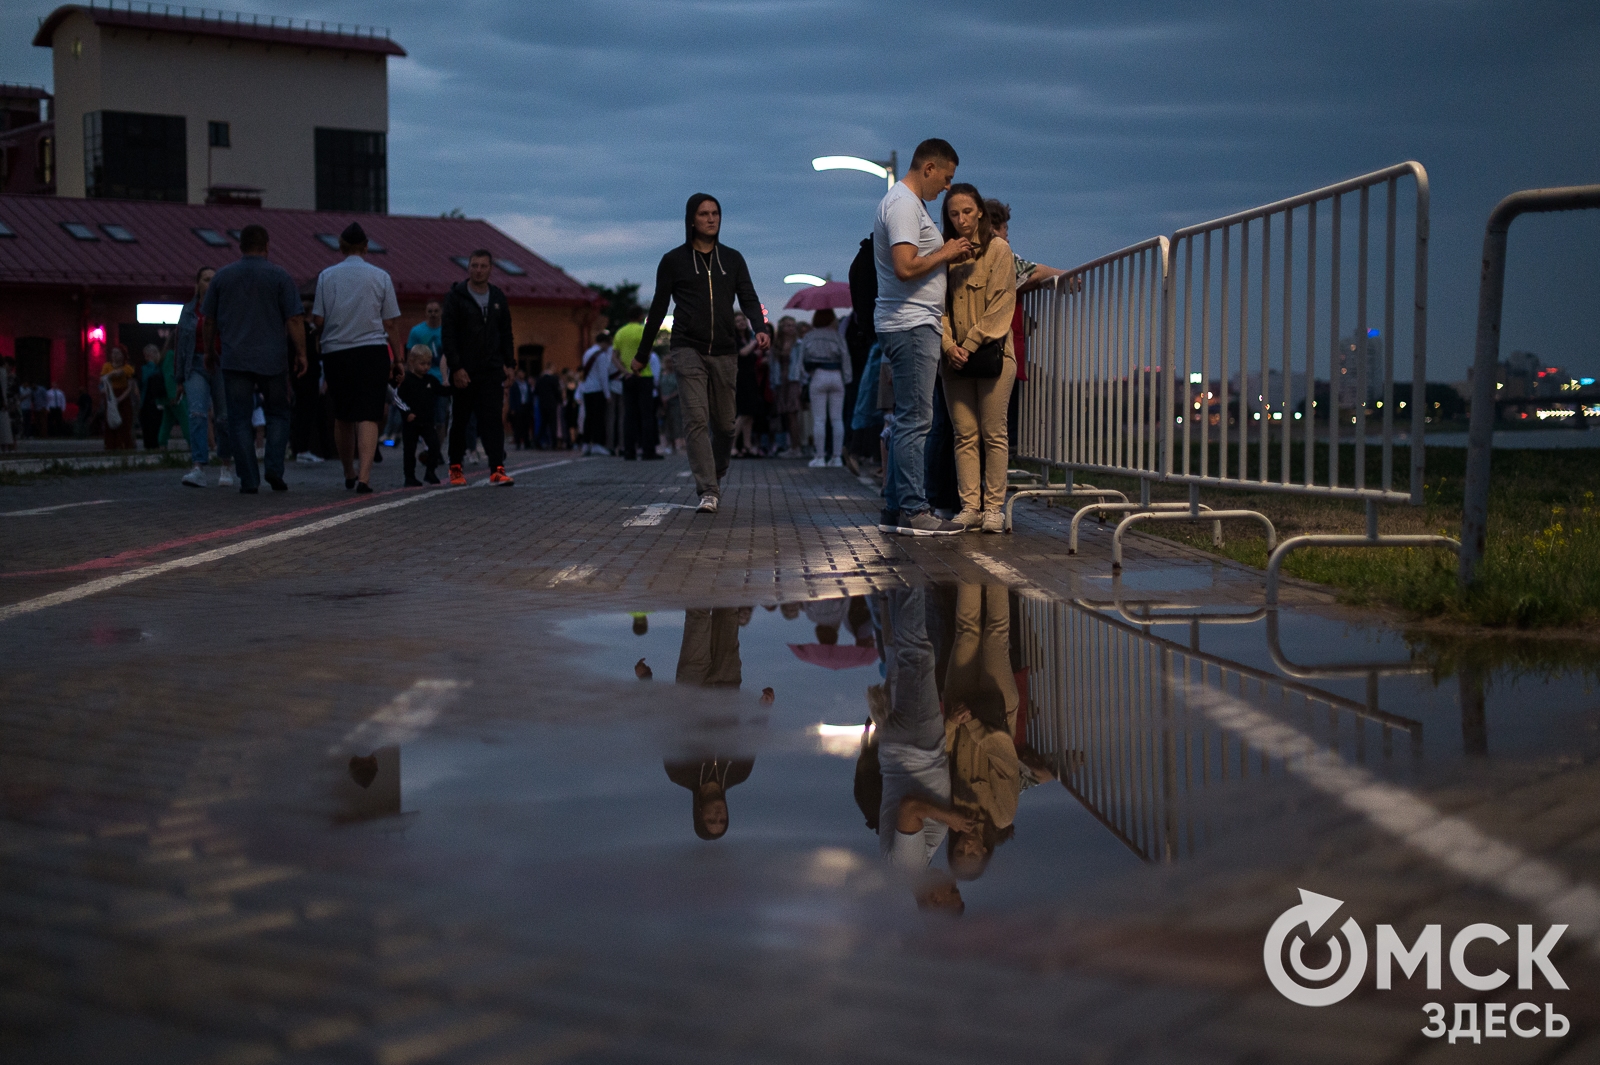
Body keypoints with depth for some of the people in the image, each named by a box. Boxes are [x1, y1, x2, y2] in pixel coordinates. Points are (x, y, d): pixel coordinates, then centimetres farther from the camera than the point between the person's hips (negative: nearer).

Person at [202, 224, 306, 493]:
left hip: (234, 359, 1)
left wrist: (210, 350, 24)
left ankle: (249, 480, -1)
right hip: (272, 359, -1)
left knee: (240, 420, 3)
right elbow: (295, 320, -6)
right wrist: (301, 354, 1)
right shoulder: (280, 276, -1)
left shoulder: (222, 276, 6)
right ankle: (274, 468, -2)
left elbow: (209, 320, 11)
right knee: (278, 413, 14)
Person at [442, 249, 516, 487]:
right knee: (460, 420, 7)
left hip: (491, 371, 2)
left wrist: (508, 363, 9)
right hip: (464, 372, -2)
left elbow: (506, 334, 18)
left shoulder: (498, 298, 10)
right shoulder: (456, 297, -3)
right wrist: (456, 367, -14)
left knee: (492, 420, -6)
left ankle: (497, 469, -12)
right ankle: (455, 467, 20)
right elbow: (447, 335, -7)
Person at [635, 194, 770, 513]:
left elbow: (749, 299, 5)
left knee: (724, 424, 8)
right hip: (688, 350, -3)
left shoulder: (732, 259, 12)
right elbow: (659, 308, 10)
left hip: (723, 352, 3)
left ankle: (716, 476, 33)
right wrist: (642, 353, 11)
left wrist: (760, 328, -16)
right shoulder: (674, 260, 6)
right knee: (697, 419, -15)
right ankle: (708, 492, -18)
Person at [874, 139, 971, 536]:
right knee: (915, 419, -10)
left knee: (909, 420, 11)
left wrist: (949, 255, 13)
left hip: (914, 324, 11)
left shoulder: (908, 203, 21)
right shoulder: (903, 204, -13)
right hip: (911, 325, -11)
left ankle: (895, 508, 14)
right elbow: (906, 267, -23)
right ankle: (912, 511, -9)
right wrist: (945, 254, -10)